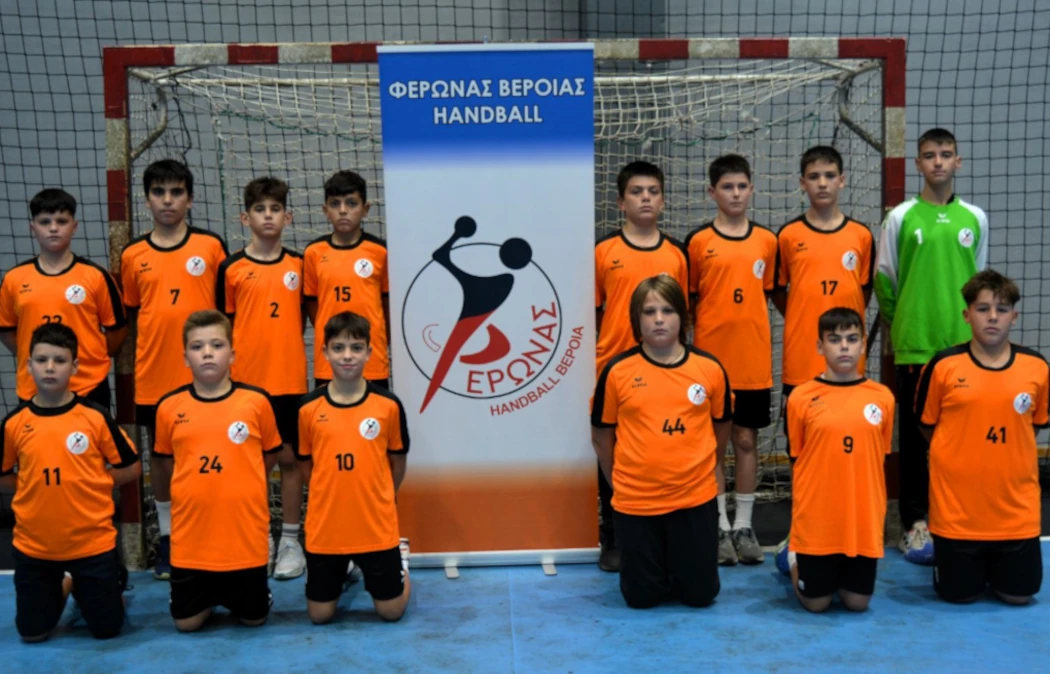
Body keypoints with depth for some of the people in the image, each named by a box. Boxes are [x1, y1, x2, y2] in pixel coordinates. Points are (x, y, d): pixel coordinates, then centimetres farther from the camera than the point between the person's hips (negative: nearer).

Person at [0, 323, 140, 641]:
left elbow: (131, 468, -1)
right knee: (32, 633, 12)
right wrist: (35, 485, -3)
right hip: (34, 545, 2)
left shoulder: (95, 417, -9)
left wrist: (91, 483, -6)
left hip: (92, 541, -2)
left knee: (107, 629, 7)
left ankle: (114, 579, 37)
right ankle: (63, 588, 40)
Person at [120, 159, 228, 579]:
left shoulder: (211, 246, 0)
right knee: (160, 455, 11)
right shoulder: (132, 256, 4)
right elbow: (131, 314, 13)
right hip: (153, 377, 2)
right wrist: (148, 350, 5)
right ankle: (167, 537, 23)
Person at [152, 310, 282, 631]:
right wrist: (195, 492, 8)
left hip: (245, 534, -1)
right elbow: (168, 465, 13)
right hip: (190, 537, 1)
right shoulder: (169, 407, -3)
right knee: (186, 622, 7)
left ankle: (230, 595, 41)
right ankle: (213, 597, 37)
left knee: (253, 618, 9)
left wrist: (239, 488, 8)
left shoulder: (256, 401, -5)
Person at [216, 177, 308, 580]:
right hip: (245, 379, -1)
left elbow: (308, 316, 11)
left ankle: (291, 542, 16)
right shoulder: (231, 268, 0)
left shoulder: (298, 266, 5)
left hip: (290, 378, 1)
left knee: (289, 456, 6)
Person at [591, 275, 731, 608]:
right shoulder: (617, 371, -8)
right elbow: (602, 433, 4)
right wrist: (619, 480, 8)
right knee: (641, 597, 7)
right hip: (635, 500, 0)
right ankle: (654, 561, 39)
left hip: (695, 497, 1)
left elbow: (722, 424, 11)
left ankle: (679, 556, 37)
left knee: (699, 594, 7)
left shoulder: (710, 368, -5)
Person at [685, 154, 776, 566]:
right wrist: (702, 339, -3)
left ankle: (744, 525, 19)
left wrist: (749, 330, 3)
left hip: (754, 360, 2)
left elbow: (767, 294, 13)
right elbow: (688, 300, 3)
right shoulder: (698, 242, -1)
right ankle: (720, 526, 15)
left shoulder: (767, 241, 6)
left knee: (747, 440, 9)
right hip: (711, 358, -2)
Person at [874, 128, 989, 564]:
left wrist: (975, 327, 11)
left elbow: (981, 279, 15)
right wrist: (899, 328, 5)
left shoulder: (975, 218, 7)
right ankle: (914, 524, 12)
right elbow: (884, 280, 5)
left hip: (963, 346, 2)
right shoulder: (901, 217, 0)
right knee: (915, 436, 4)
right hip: (914, 347, -2)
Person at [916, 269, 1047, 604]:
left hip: (1016, 507, 2)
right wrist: (959, 460, 4)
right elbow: (927, 426, 4)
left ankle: (996, 559, 39)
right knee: (958, 595, 7)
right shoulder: (943, 366, -9)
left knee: (1018, 594, 8)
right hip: (956, 506, -2)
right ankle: (945, 553, 38)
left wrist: (1005, 460, 5)